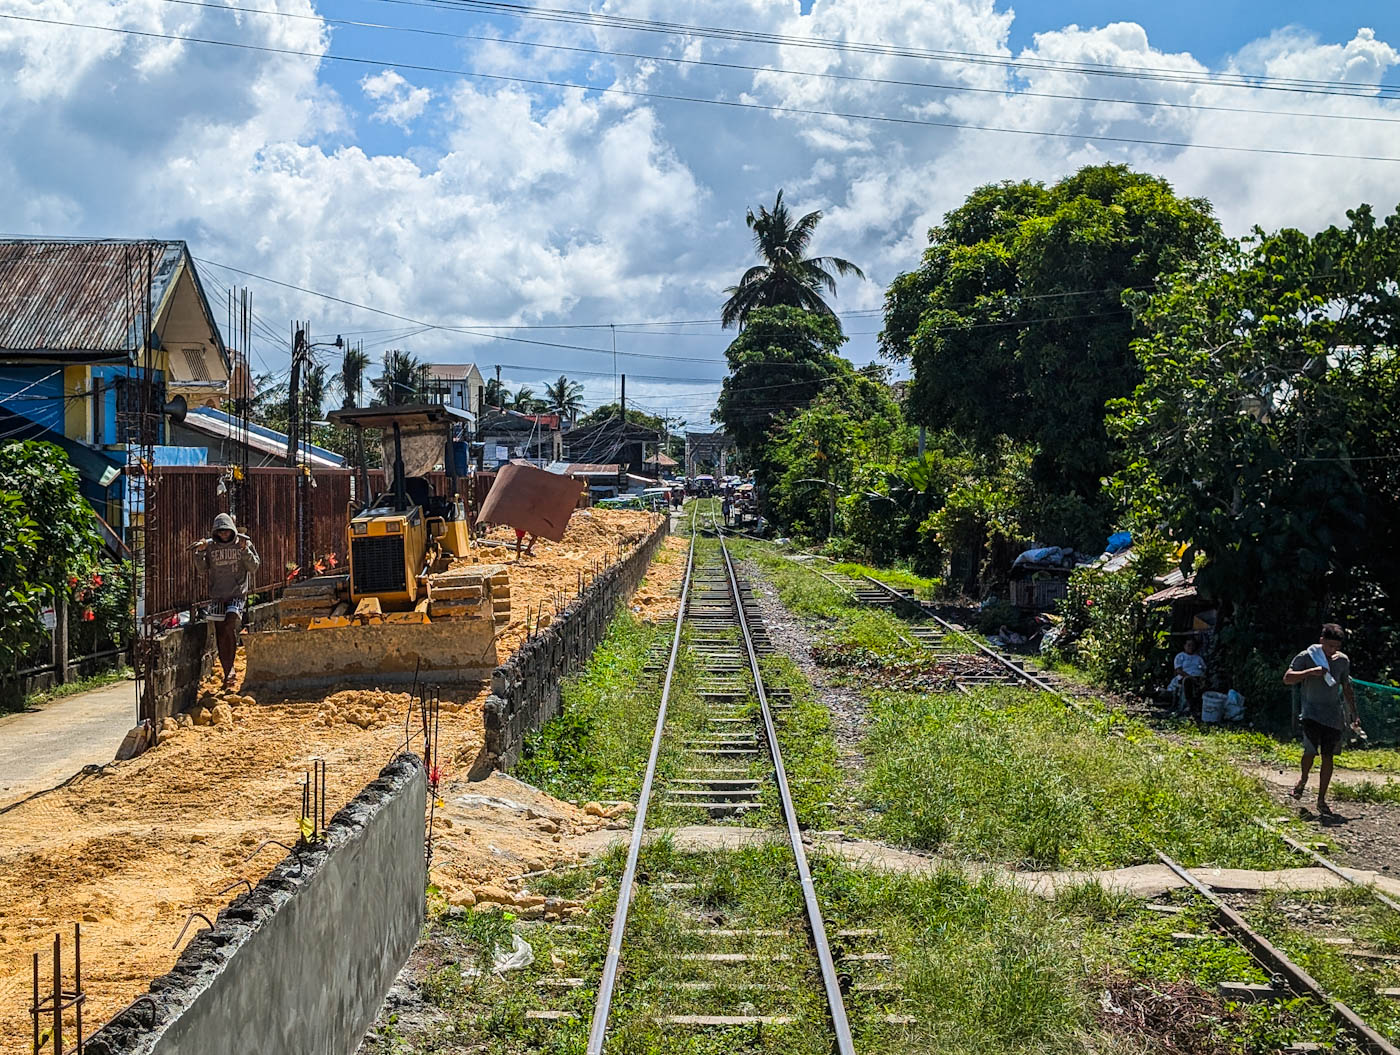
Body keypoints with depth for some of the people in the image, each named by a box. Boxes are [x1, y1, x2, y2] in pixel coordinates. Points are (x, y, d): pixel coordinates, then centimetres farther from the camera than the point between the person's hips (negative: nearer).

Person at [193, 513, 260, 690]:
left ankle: (230, 669, -13)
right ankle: (228, 674, 12)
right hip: (217, 595, 3)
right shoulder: (210, 546, 6)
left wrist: (245, 550, -14)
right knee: (221, 635, 2)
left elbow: (254, 567, 0)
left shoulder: (244, 543, 3)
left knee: (230, 625, -23)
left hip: (238, 593, -3)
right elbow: (202, 568, 5)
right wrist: (200, 552, -10)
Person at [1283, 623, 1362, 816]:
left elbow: (1347, 689, 18)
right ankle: (1303, 779, 17)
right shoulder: (1307, 657, -5)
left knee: (1327, 757, 1)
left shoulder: (1343, 661, 7)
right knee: (1310, 751, -16)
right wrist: (1310, 672, -24)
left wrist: (1353, 715, 17)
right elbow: (1287, 678, -12)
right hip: (1312, 712, -3)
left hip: (1333, 715, 3)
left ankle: (1321, 800, 9)